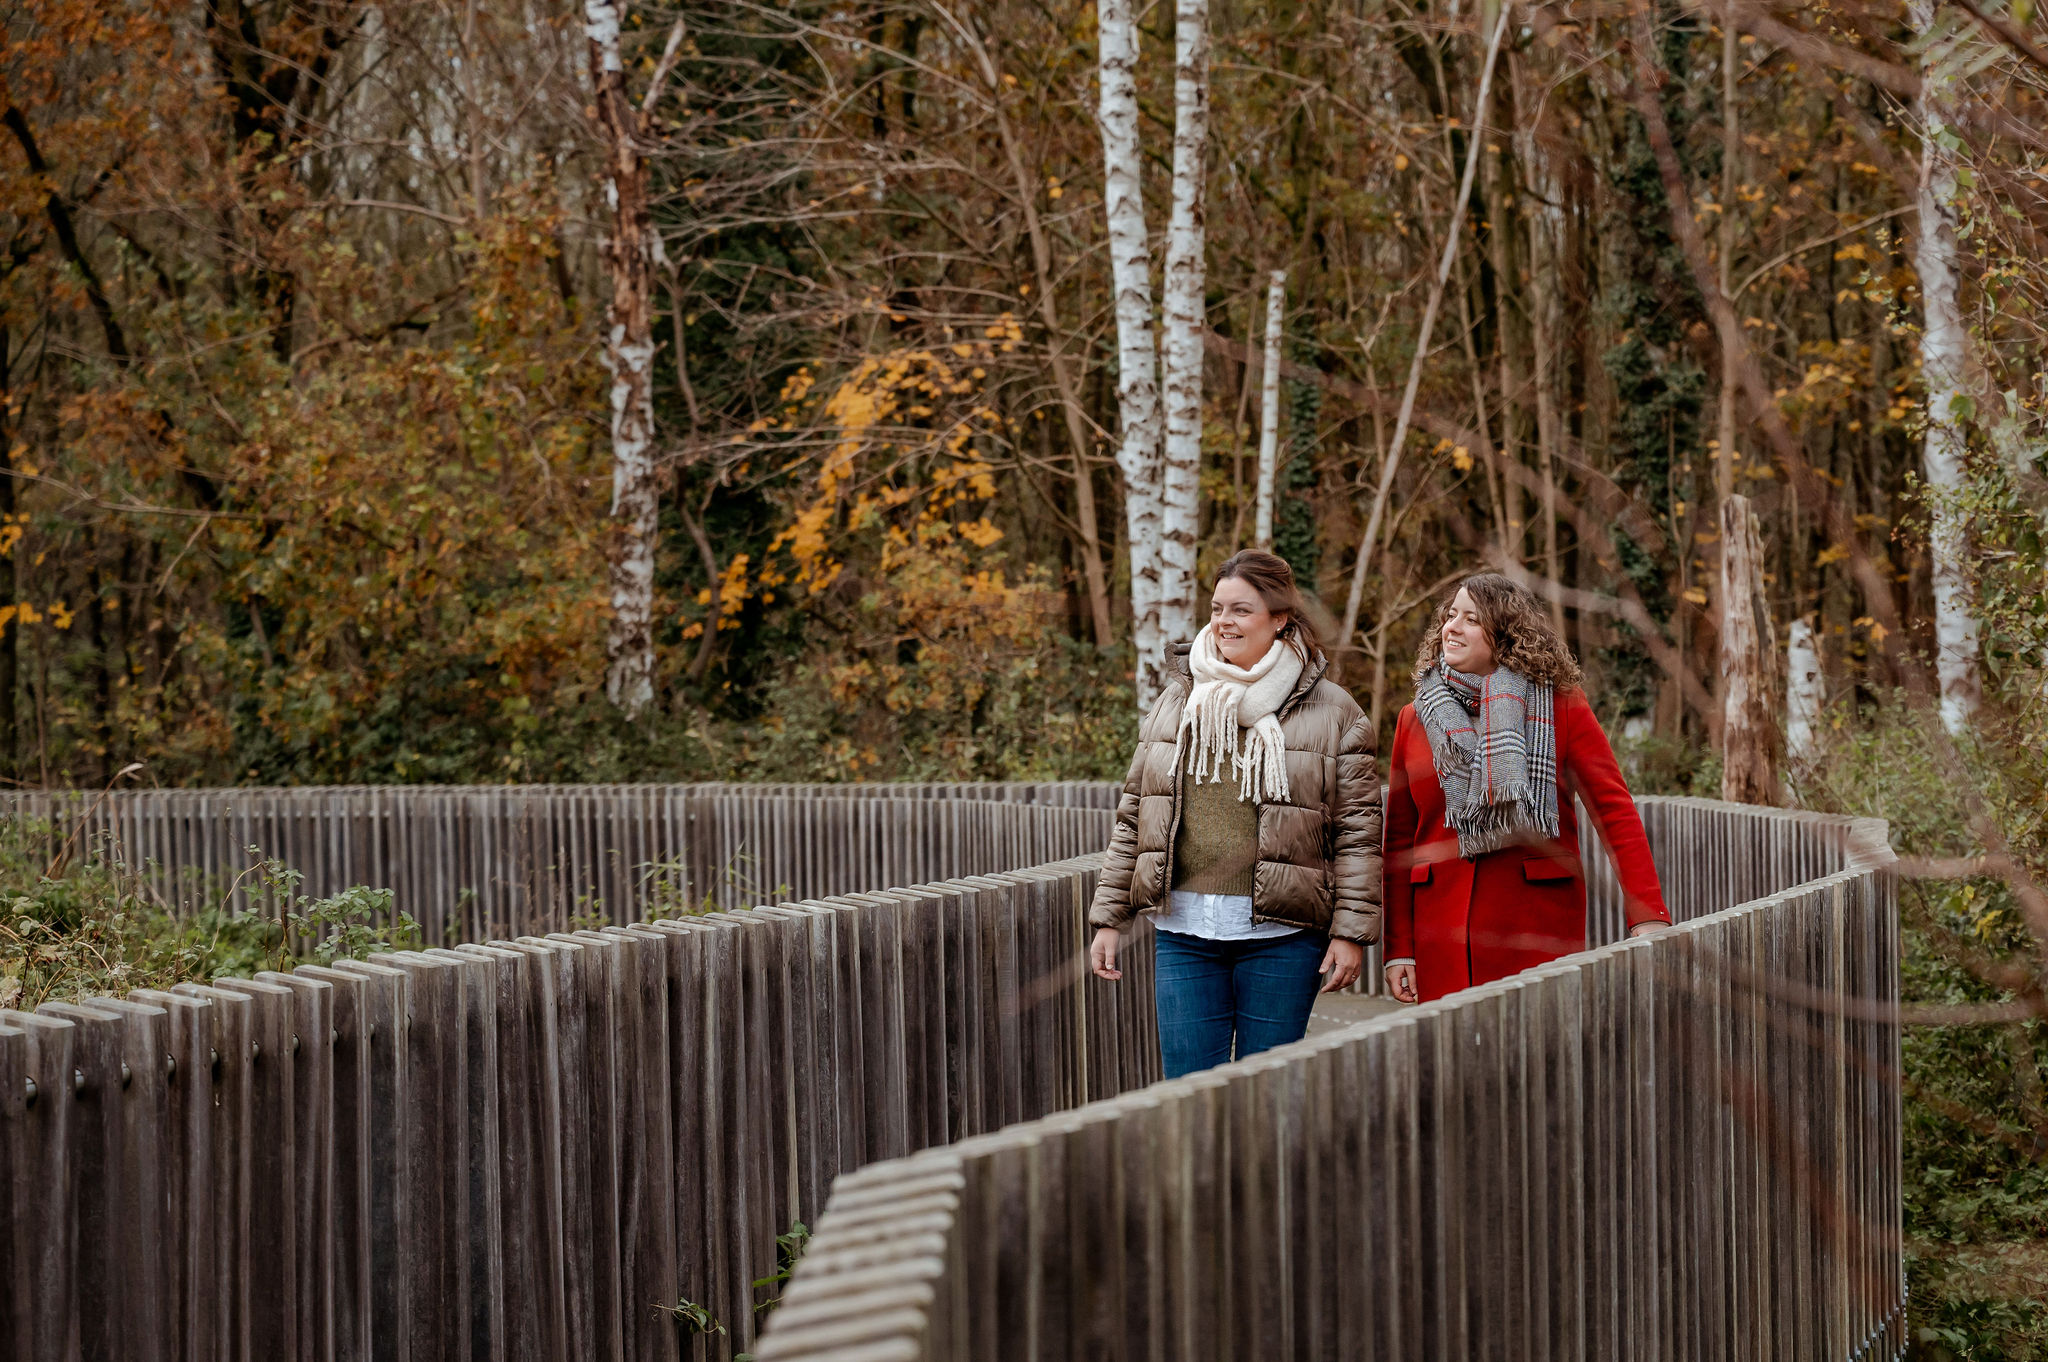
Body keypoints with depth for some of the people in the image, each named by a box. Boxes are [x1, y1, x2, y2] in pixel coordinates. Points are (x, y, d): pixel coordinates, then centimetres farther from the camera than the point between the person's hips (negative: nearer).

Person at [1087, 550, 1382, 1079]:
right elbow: (1133, 817, 14)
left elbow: (1357, 833, -1)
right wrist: (1108, 917, 10)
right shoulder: (1177, 700, 11)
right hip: (1183, 931, 3)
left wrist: (1351, 931, -8)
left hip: (1278, 936, -3)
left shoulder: (1332, 712, 0)